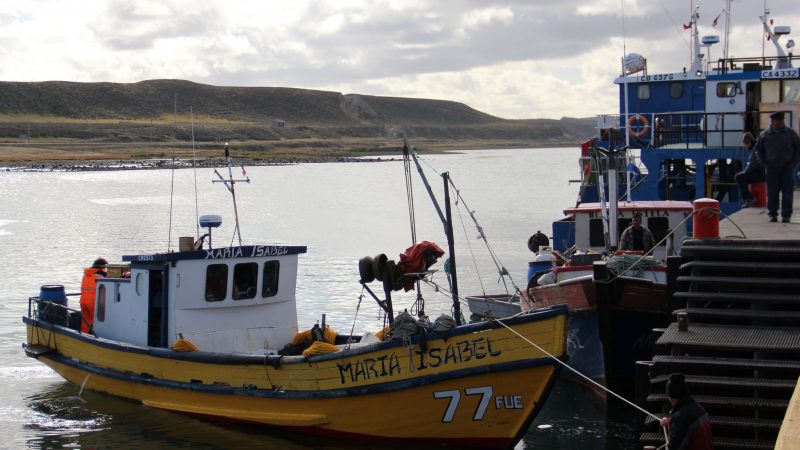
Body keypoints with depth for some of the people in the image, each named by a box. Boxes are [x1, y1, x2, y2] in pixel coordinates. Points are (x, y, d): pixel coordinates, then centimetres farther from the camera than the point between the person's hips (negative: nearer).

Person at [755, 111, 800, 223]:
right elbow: (759, 149, 13)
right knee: (772, 193, 2)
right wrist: (764, 163, 3)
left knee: (787, 193, 0)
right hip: (772, 168, 0)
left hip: (787, 168, 0)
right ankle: (772, 214, 9)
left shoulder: (791, 133, 4)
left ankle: (786, 215, 5)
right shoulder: (765, 135, 4)